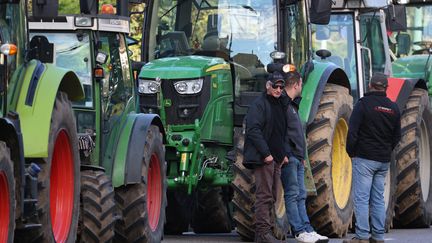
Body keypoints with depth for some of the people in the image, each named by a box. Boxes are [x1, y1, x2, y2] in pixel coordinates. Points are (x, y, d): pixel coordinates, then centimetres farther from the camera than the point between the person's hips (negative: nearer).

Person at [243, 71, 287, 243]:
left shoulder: (279, 106, 19)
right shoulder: (259, 104, -8)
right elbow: (253, 130, -17)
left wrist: (283, 154, 14)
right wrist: (265, 153, -21)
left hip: (275, 158, 9)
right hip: (262, 158, -9)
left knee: (271, 197, 9)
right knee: (264, 195, -11)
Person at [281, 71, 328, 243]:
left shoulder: (293, 104, 19)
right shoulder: (283, 104, -12)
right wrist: (284, 154, -22)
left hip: (297, 157, 10)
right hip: (288, 157, -10)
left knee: (300, 196, 8)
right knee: (292, 194, -6)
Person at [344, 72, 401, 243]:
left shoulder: (364, 104, -9)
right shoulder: (393, 108, 8)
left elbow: (352, 131, -12)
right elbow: (397, 136, 14)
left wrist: (351, 152, 1)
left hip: (364, 158, -6)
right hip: (384, 161, 6)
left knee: (361, 199, -5)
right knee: (378, 199, 11)